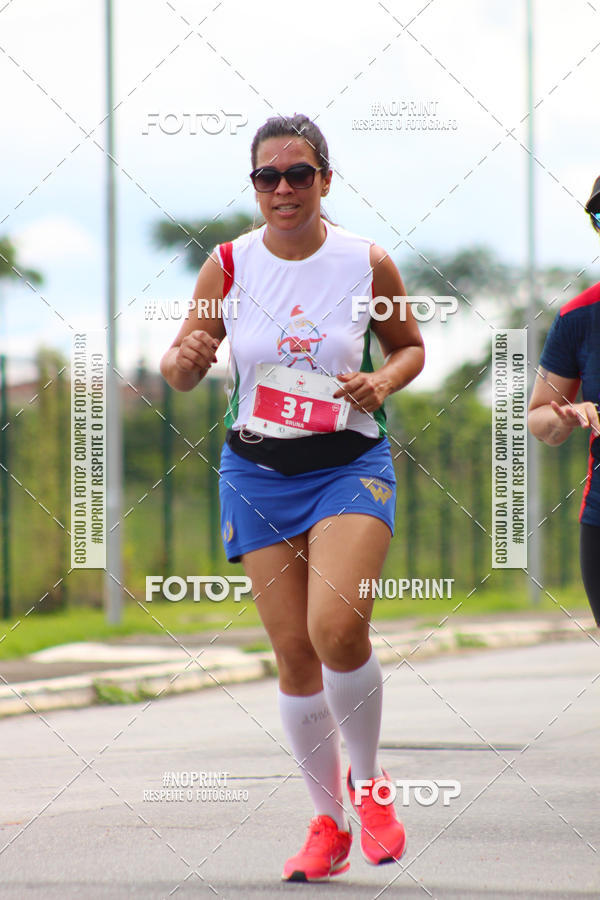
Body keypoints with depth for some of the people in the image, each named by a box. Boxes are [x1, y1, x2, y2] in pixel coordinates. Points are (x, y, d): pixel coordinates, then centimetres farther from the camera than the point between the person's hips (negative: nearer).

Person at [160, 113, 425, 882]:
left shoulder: (368, 263, -4)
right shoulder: (227, 265, -1)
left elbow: (409, 348, 11)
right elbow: (183, 370, 6)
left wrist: (382, 382, -10)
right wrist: (183, 360, -17)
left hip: (350, 464, -2)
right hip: (258, 471, 2)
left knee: (336, 627, -22)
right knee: (293, 653, 3)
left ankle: (368, 782, 4)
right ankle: (328, 822, 20)